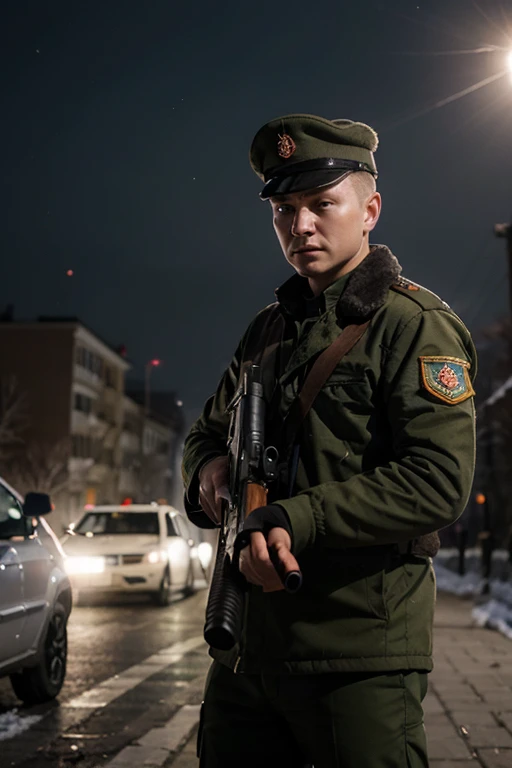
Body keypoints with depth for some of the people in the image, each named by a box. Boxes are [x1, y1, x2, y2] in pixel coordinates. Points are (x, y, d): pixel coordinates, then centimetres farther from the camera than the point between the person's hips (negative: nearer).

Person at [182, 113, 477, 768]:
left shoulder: (414, 324, -8)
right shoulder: (270, 328, 15)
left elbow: (437, 482, -19)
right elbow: (207, 432, 23)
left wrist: (294, 518, -23)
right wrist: (209, 466, -1)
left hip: (360, 647, -7)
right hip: (248, 638, 7)